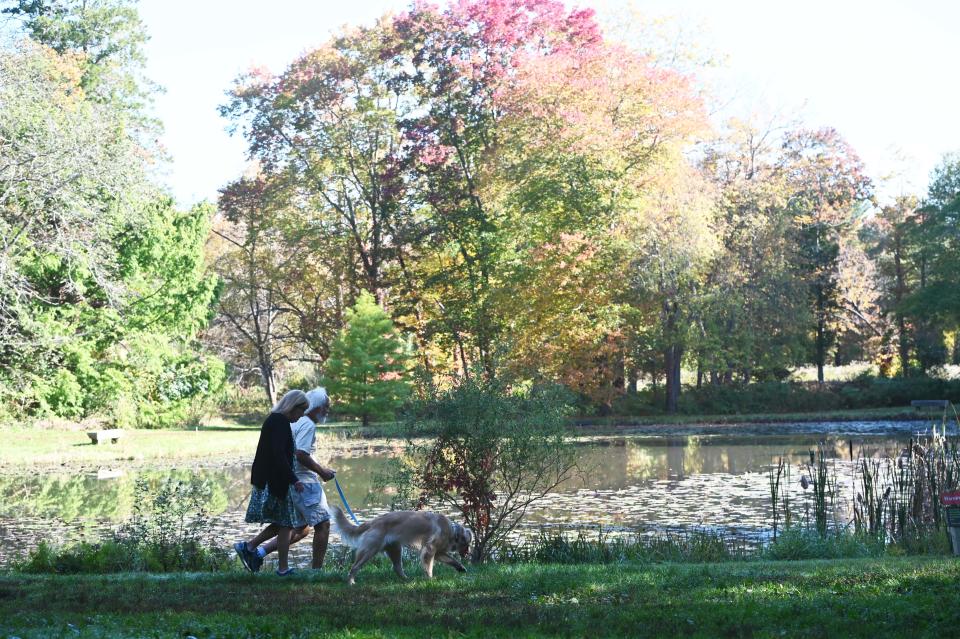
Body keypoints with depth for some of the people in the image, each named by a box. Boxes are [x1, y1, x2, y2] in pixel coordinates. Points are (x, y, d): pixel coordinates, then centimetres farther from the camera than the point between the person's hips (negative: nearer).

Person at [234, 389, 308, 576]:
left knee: (281, 523, 14)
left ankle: (248, 546, 13)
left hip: (267, 481, 10)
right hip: (275, 482, -10)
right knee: (285, 524, -2)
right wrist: (294, 479, -25)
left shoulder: (273, 420, 15)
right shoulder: (280, 422, -16)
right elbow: (279, 455, -25)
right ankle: (282, 568, 3)